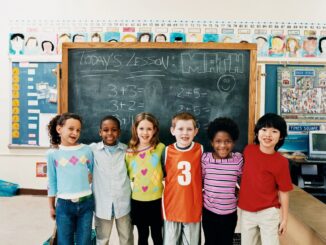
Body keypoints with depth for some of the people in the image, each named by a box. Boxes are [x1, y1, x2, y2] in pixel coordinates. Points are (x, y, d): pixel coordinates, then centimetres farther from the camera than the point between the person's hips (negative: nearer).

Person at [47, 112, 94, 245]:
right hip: (64, 205, 0)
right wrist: (51, 206, 11)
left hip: (86, 203, 1)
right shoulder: (53, 154, -2)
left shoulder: (87, 150, -1)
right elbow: (52, 182, 6)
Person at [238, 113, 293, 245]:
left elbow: (284, 192, -8)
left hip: (268, 213, -3)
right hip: (246, 212, 4)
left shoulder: (281, 162, -15)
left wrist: (284, 218, -2)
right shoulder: (248, 150, -6)